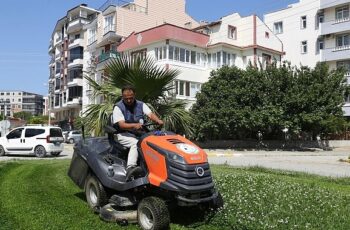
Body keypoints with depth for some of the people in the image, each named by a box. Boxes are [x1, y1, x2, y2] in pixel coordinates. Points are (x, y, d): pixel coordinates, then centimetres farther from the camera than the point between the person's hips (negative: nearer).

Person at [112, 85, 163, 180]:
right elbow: (121, 125, -15)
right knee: (136, 143, -36)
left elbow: (151, 114, -6)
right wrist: (134, 125, -34)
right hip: (124, 134, -4)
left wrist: (158, 120, -29)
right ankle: (130, 168, -47)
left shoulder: (141, 105, 10)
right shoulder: (118, 107, -3)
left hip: (140, 133, 4)